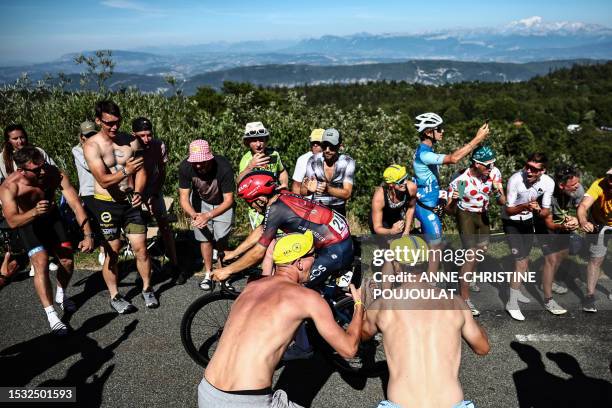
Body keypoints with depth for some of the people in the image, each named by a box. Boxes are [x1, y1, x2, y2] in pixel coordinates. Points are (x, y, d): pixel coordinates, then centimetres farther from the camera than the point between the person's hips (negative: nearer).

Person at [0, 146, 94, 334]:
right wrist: (35, 212, -61)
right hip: (28, 222, -3)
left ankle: (61, 295, 34)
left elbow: (76, 204, -30)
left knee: (68, 261, 3)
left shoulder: (56, 174, -30)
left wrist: (88, 235, -37)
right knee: (41, 265, -18)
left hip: (52, 216, 3)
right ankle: (52, 316, -13)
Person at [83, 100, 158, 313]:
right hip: (106, 204, -3)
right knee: (112, 253, 5)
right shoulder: (92, 145, -11)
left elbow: (141, 170, 6)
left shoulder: (131, 141, 0)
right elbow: (103, 180, -20)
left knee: (141, 247, 4)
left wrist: (138, 192, -11)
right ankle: (114, 296, 22)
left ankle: (147, 289, 23)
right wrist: (125, 171, -37)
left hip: (130, 202, 3)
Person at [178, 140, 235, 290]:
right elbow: (184, 197, -23)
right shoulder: (185, 167, -28)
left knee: (221, 241, -7)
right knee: (205, 238, -2)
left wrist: (209, 215, -47)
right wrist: (193, 214, -43)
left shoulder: (223, 167, -37)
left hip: (222, 203, -2)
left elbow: (228, 200, -33)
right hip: (200, 202, 2)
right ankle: (208, 274, 12)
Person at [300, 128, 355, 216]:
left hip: (338, 210, 0)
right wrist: (310, 189, -32)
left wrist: (328, 189, -34)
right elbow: (302, 191, -8)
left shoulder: (348, 162, -7)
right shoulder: (313, 160, -5)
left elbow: (347, 193, -15)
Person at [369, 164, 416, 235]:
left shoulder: (411, 187, -29)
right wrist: (392, 231, -50)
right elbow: (377, 228, -31)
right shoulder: (379, 197, -38)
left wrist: (406, 232, -6)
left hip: (398, 217, 3)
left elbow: (411, 208, -6)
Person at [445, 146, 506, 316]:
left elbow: (502, 202, -16)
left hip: (482, 213, 6)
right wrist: (453, 201, -48)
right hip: (465, 215, -6)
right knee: (471, 256, -17)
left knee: (482, 247, 25)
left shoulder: (494, 173, -20)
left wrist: (498, 192, -38)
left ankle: (469, 277, 56)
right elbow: (450, 210, -26)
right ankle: (464, 300, -11)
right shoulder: (461, 180, -32)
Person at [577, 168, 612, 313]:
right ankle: (590, 296, 7)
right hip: (599, 224, -2)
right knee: (596, 260, -1)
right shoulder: (599, 185, -34)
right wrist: (583, 221, -64)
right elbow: (583, 205, -45)